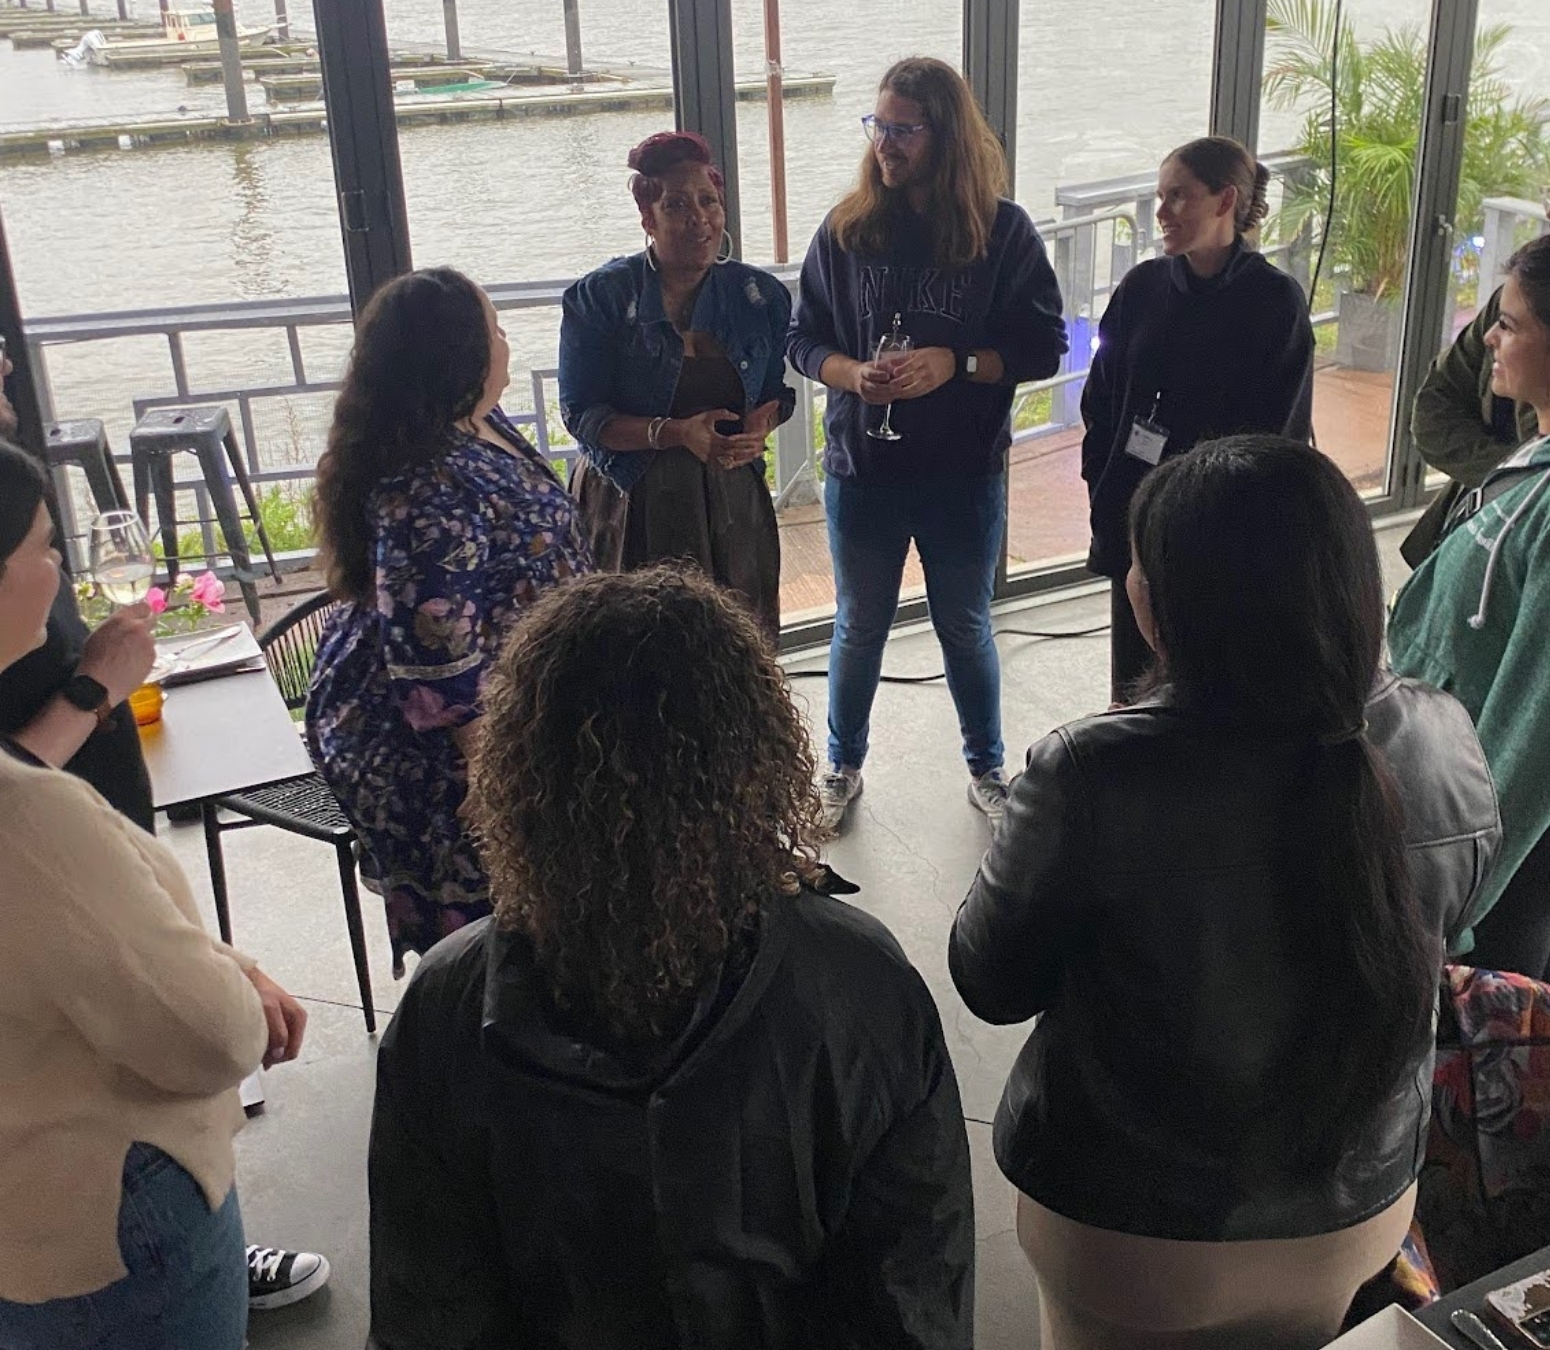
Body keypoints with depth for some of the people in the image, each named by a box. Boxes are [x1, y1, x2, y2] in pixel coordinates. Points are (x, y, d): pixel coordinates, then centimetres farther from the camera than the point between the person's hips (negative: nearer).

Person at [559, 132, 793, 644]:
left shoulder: (760, 296, 6)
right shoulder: (601, 296, -5)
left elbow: (777, 394, 15)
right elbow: (581, 414, -8)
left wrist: (759, 425, -10)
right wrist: (674, 434, -22)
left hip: (731, 501, 3)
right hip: (631, 504, -3)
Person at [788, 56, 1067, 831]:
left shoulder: (1002, 230, -9)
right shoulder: (846, 228, -4)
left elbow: (1044, 347, -7)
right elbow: (803, 338, 2)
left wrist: (955, 363, -22)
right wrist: (851, 373, -19)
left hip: (965, 473, -1)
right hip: (862, 467, 1)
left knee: (965, 628, 16)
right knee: (859, 628, 16)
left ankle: (987, 770, 36)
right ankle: (842, 768, 36)